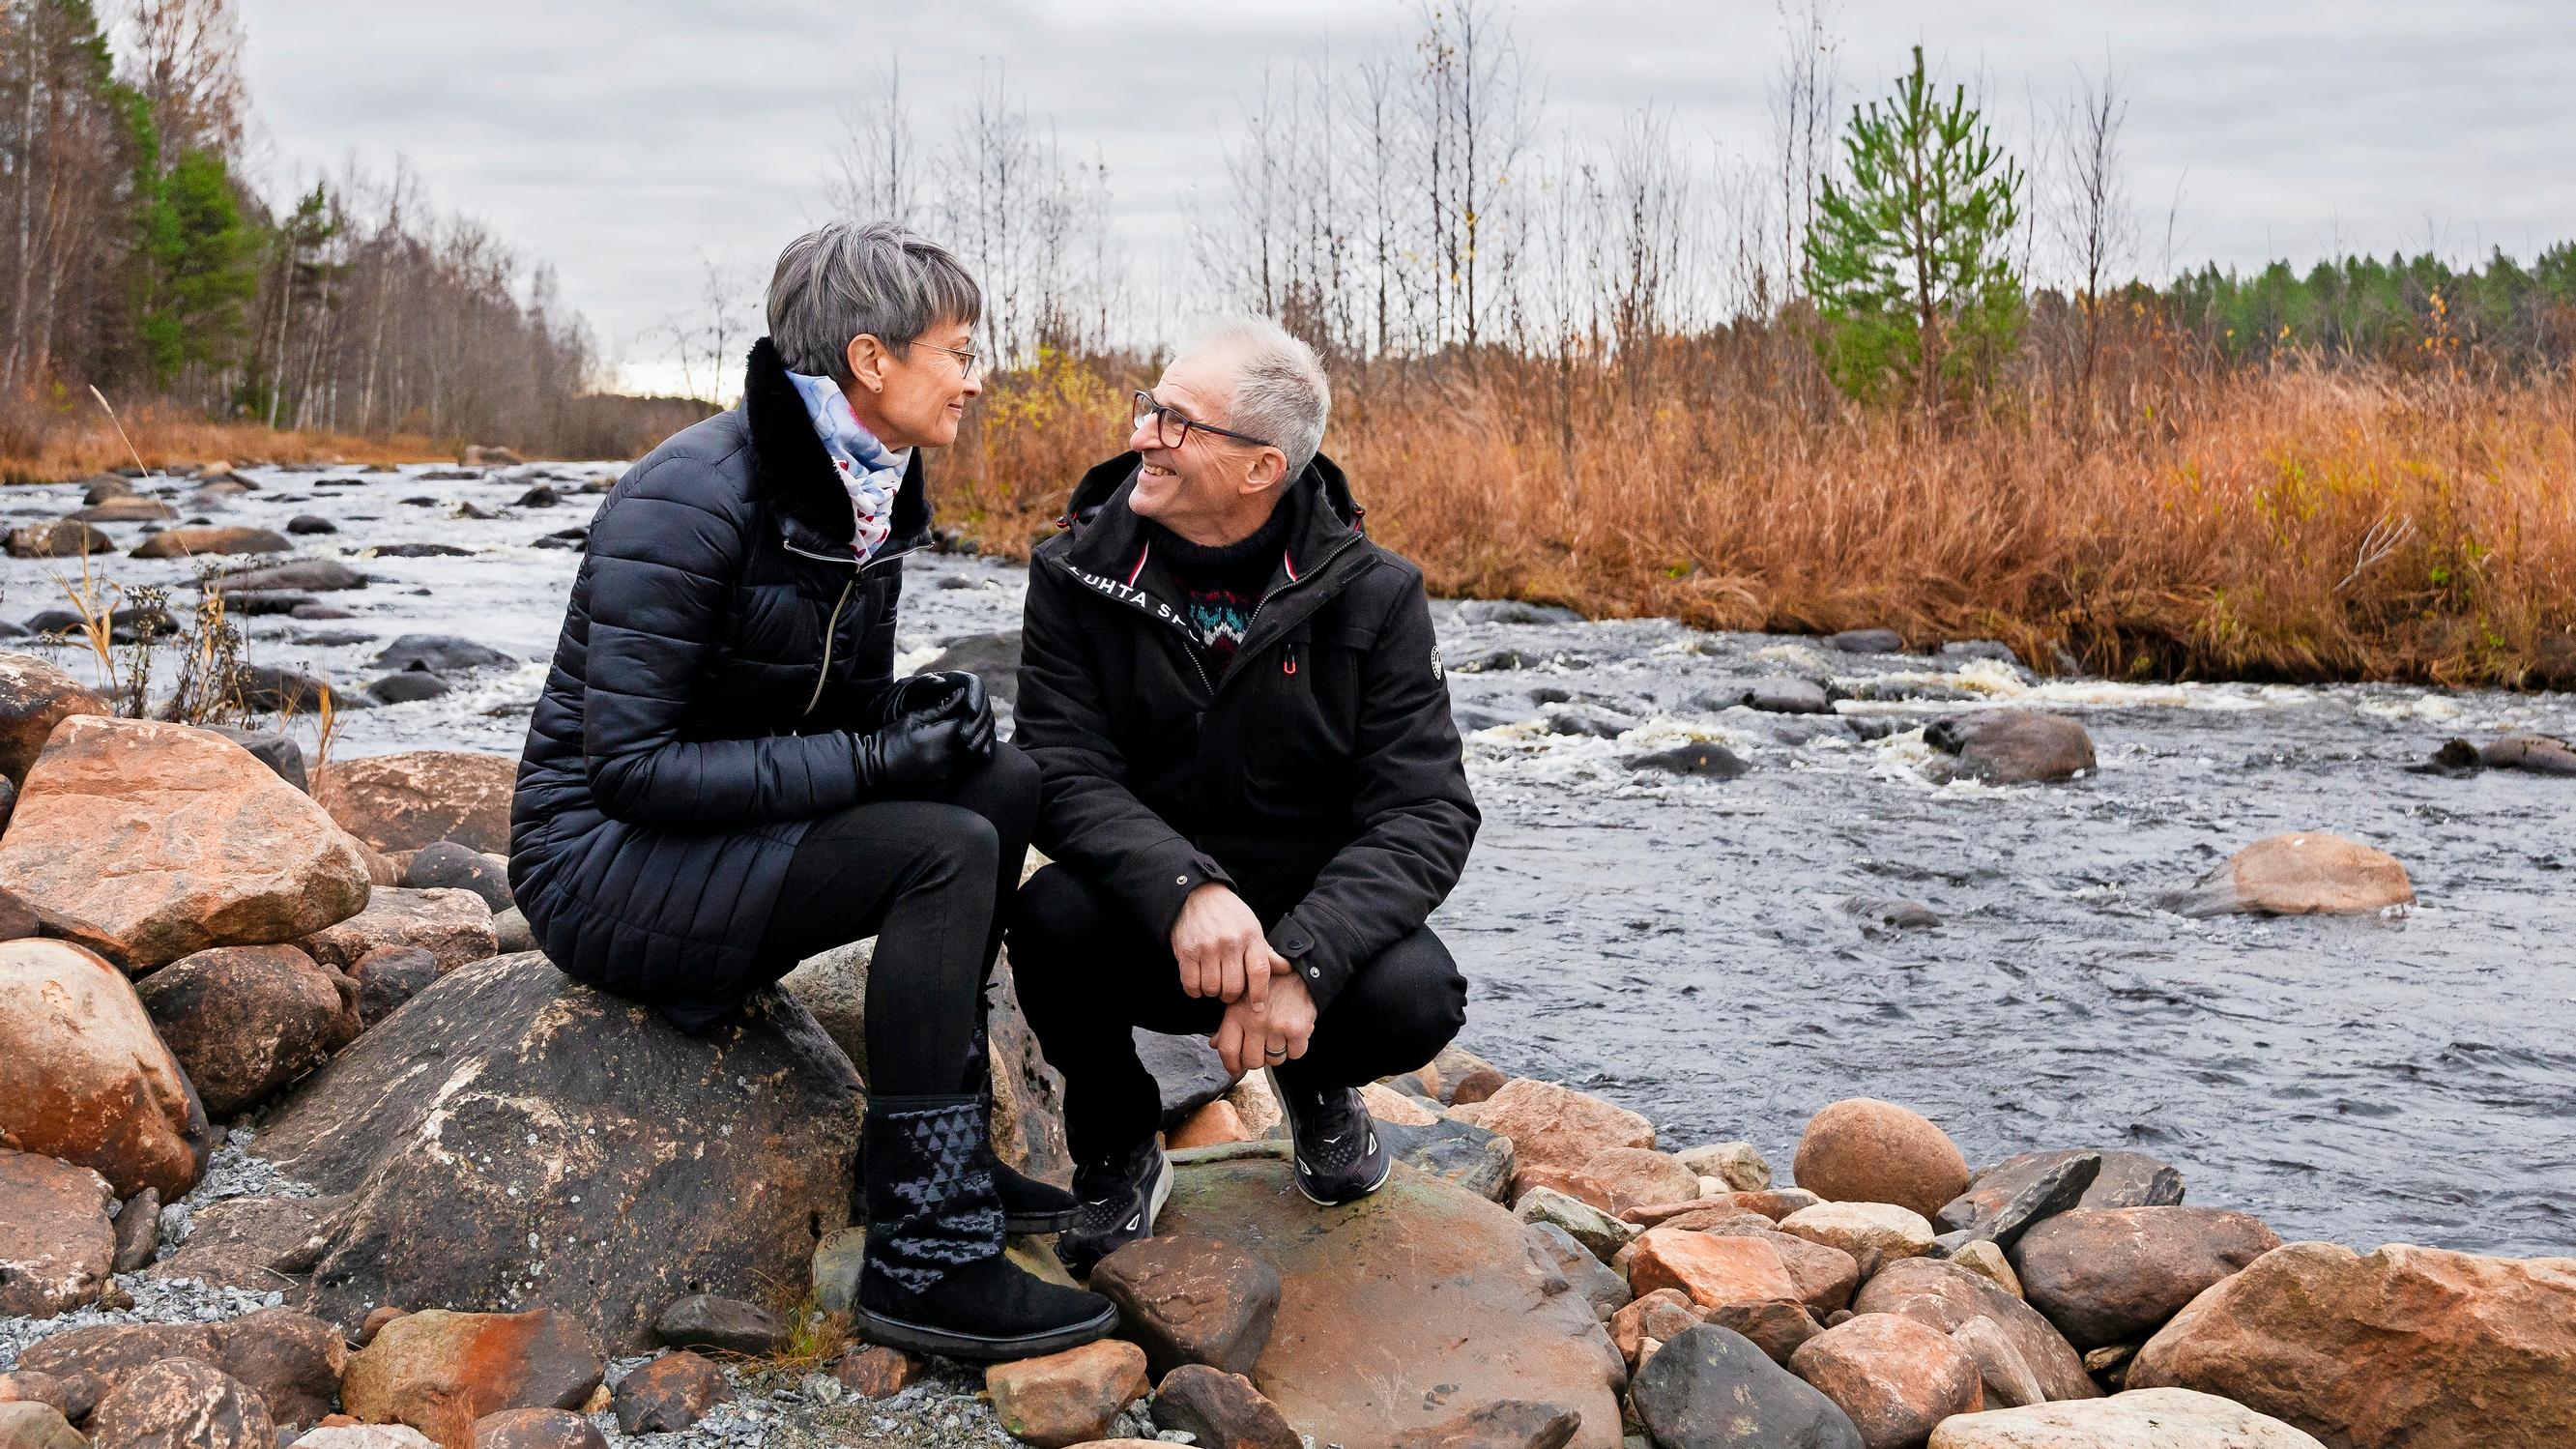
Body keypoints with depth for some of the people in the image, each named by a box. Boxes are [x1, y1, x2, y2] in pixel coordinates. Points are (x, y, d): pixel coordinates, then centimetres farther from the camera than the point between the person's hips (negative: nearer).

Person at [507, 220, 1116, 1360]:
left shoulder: (867, 495, 4)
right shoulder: (692, 499, -22)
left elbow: (846, 704, 15)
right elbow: (631, 766, -25)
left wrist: (922, 711, -9)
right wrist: (871, 757, -26)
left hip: (726, 828, 9)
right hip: (604, 856, -9)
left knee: (1004, 783, -4)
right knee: (944, 849, -24)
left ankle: (930, 1147, 3)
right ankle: (923, 1257, -21)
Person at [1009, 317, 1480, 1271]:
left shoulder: (1372, 596, -8)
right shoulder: (1077, 577, -6)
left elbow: (1427, 812, -14)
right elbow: (1064, 777, -16)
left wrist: (1302, 961, -30)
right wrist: (1185, 889, -37)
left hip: (1311, 922, 0)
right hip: (1143, 937, 0)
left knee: (1416, 997, -30)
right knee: (1055, 914, -32)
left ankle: (1315, 1081, 10)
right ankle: (1119, 1151, 0)